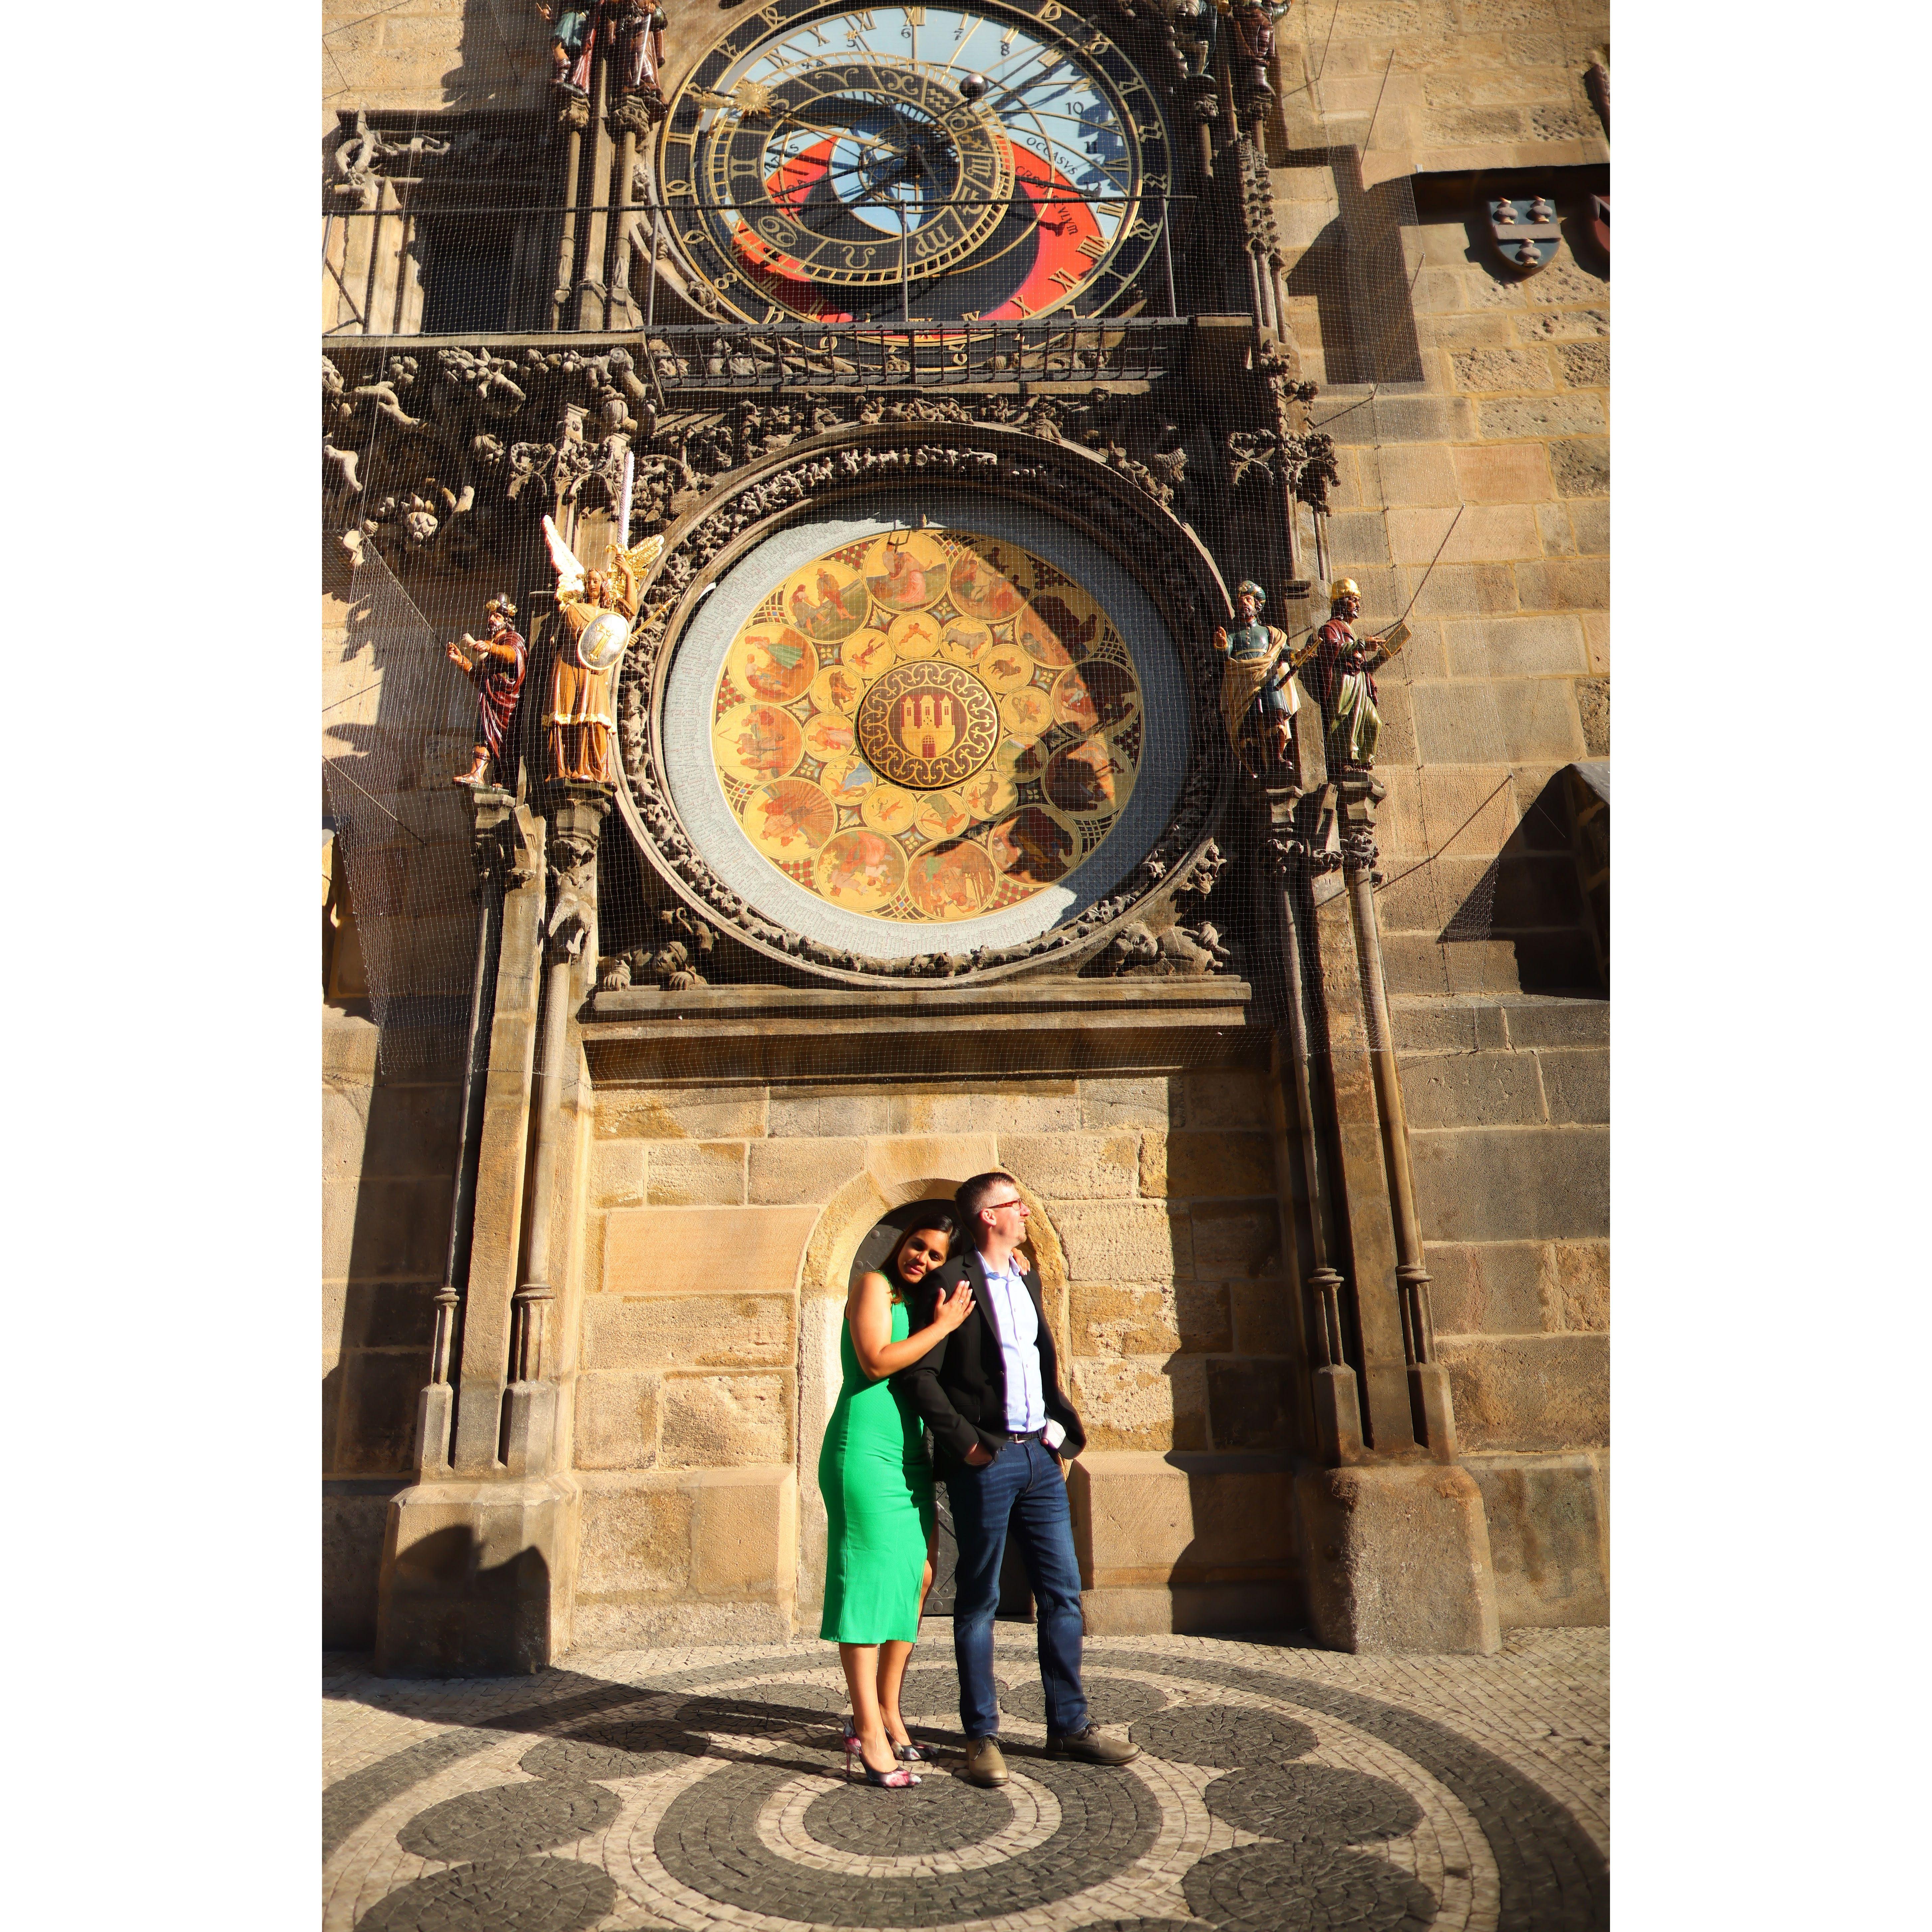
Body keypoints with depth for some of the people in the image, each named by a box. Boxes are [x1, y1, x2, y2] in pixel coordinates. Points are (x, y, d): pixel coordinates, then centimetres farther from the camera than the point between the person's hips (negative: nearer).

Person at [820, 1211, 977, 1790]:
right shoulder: (873, 1285, -5)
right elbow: (876, 1361, -17)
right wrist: (943, 1326, -14)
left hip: (911, 1456, 9)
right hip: (866, 1452, -9)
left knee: (916, 1579, 10)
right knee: (869, 1580, -7)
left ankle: (886, 1713, 21)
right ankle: (868, 1731, -2)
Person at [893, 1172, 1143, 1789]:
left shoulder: (1027, 1278, 14)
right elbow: (919, 1374, -14)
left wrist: (1061, 1426, 11)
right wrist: (964, 1441, -16)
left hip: (1039, 1457, 7)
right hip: (986, 1461, -7)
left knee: (1063, 1593, 11)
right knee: (979, 1599, 6)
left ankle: (1069, 1727, 24)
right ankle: (982, 1737, 19)